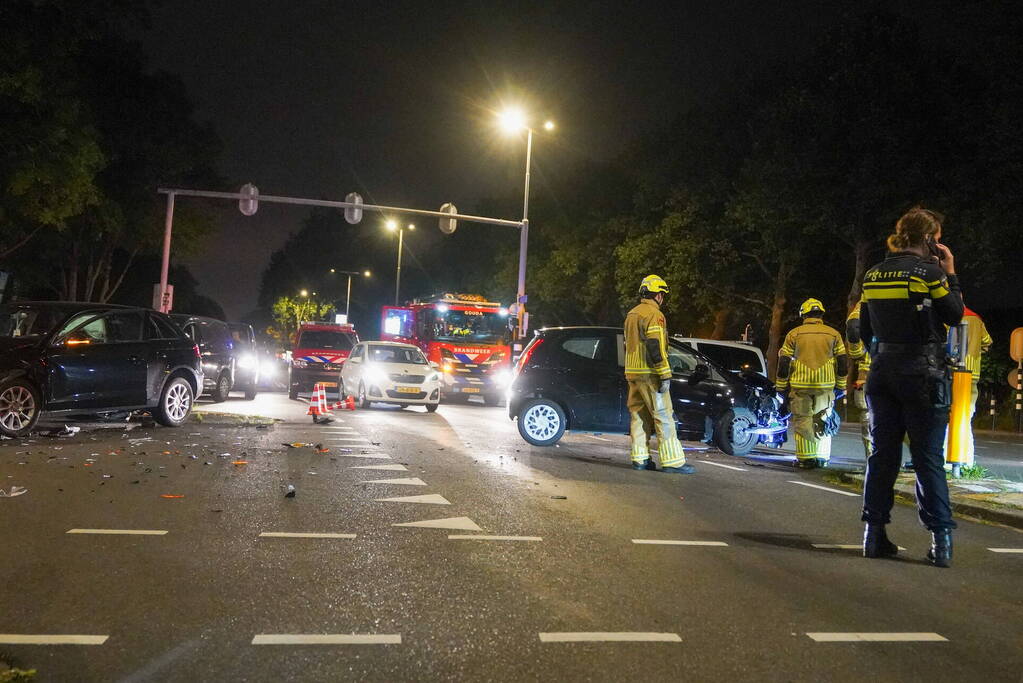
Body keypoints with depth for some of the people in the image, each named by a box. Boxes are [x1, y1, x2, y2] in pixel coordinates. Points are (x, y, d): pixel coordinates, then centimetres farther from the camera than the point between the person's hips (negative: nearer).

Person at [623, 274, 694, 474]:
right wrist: (665, 375, -19)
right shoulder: (654, 314, -12)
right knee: (663, 416, -6)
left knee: (639, 416, 11)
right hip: (650, 374, -9)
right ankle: (672, 461, -6)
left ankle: (640, 458, 12)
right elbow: (655, 347, -20)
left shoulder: (631, 314, 18)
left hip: (632, 373, 9)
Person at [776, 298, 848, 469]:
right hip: (826, 385, 2)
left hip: (800, 384, -2)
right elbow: (843, 363, 8)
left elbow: (783, 363, 1)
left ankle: (805, 458, 1)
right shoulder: (833, 334, 8)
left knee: (802, 420, 3)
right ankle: (822, 457, 13)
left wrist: (782, 388, 8)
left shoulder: (794, 334, 3)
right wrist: (840, 387, 17)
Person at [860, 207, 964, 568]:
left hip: (882, 371, 5)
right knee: (928, 458, 1)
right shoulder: (929, 272, -10)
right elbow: (955, 315, 0)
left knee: (882, 454, 10)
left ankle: (874, 532, 13)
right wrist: (950, 273, 7)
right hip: (922, 372, -5)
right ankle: (941, 539, 4)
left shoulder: (872, 274, 7)